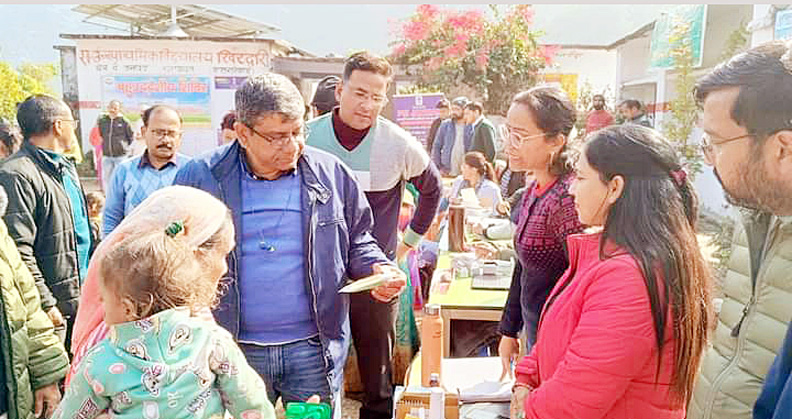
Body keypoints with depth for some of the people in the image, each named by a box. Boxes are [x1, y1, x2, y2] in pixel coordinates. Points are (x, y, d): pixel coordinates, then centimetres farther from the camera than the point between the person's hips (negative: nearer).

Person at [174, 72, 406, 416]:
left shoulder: (331, 174, 0)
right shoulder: (200, 178, -4)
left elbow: (357, 241, 12)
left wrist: (378, 269, -9)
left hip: (315, 349, 1)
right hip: (234, 350, 0)